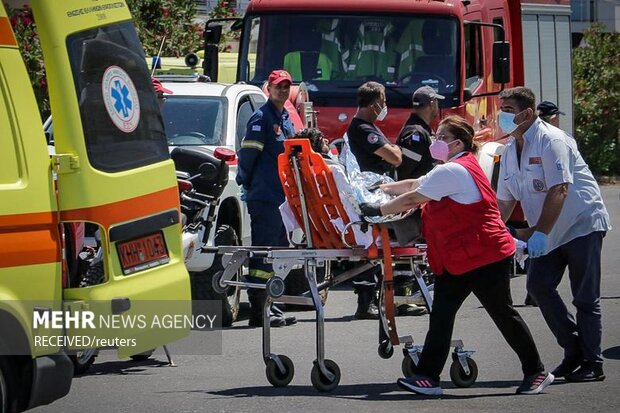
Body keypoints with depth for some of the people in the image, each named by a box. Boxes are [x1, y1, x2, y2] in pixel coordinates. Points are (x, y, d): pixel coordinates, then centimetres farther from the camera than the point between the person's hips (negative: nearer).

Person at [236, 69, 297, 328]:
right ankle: (258, 311, -11)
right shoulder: (261, 118, -9)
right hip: (265, 197, -9)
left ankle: (269, 305, 18)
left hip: (283, 197, 9)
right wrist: (247, 182, -8)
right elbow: (247, 152, -13)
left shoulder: (285, 119, 18)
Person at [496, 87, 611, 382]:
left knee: (585, 297, -5)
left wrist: (540, 233, -28)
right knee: (538, 285, -5)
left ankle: (592, 364, 1)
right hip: (549, 233, 8)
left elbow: (559, 190, -25)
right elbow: (504, 201, 11)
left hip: (582, 224, -8)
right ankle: (574, 351, 7)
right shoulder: (511, 150, 7)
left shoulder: (551, 141, -18)